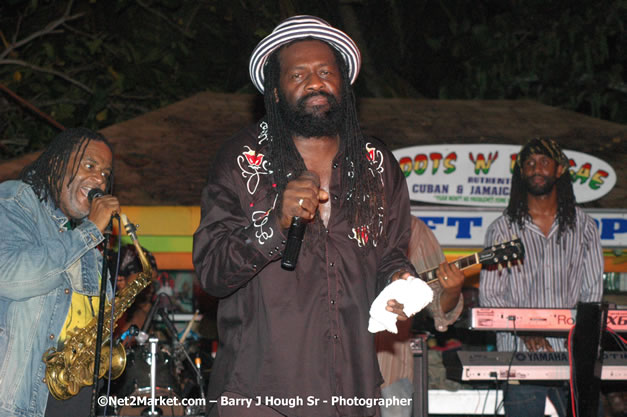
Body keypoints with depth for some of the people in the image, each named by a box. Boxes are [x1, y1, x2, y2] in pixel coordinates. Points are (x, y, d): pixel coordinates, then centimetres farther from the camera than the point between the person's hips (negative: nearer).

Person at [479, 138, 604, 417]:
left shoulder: (583, 226, 11)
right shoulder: (502, 229, 6)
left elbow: (593, 292, 10)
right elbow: (489, 296, 2)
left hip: (572, 352, 1)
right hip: (520, 353, -1)